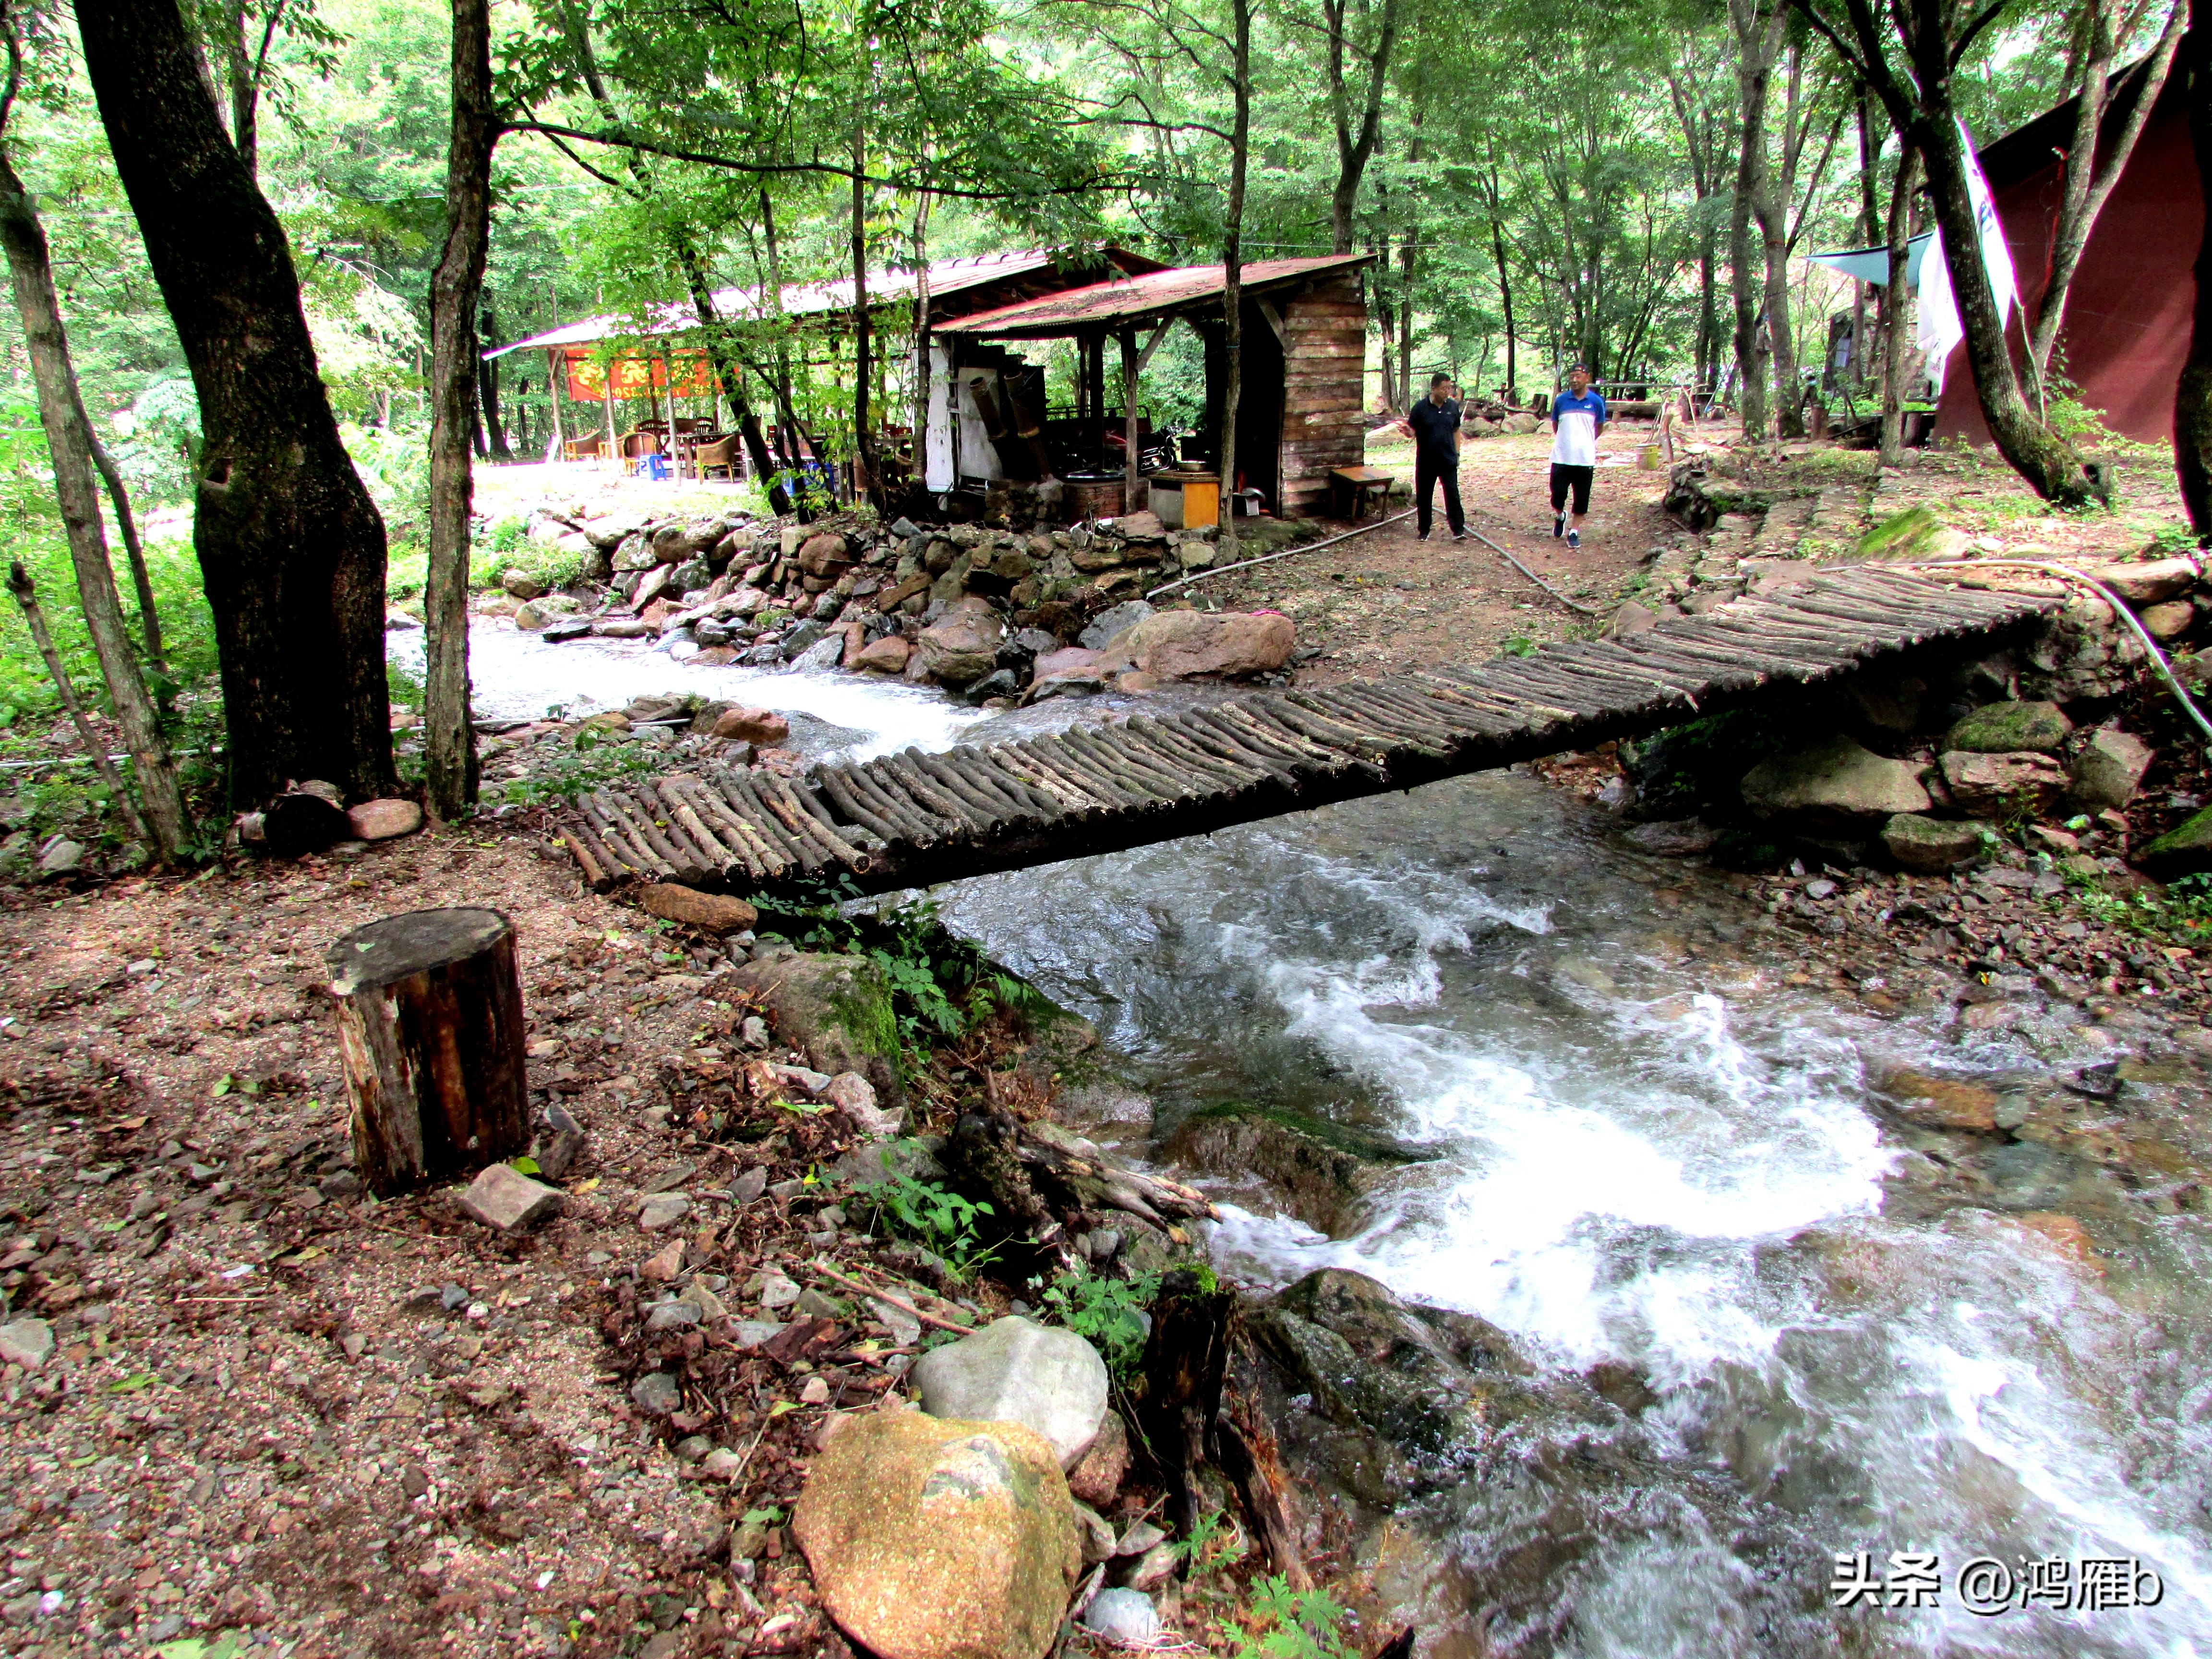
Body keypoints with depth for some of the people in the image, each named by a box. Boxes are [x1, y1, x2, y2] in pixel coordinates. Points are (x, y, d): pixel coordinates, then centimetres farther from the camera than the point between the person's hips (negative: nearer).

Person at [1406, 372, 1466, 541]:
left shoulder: (1453, 406, 4)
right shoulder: (1421, 408, -6)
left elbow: (1456, 430, 12)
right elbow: (1412, 432, -4)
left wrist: (1457, 453, 7)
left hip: (1448, 460, 1)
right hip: (1426, 461, -1)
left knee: (1453, 495, -3)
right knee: (1424, 496, 7)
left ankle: (1458, 530, 0)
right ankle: (1424, 531, 19)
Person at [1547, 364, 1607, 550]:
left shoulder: (1596, 401, 1)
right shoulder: (1561, 400, 1)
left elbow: (1600, 427, 13)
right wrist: (1566, 441, 12)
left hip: (1585, 458, 0)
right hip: (1561, 457, 0)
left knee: (1581, 498, 2)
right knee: (1558, 493, -2)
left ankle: (1574, 532, 12)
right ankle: (1559, 516, 29)